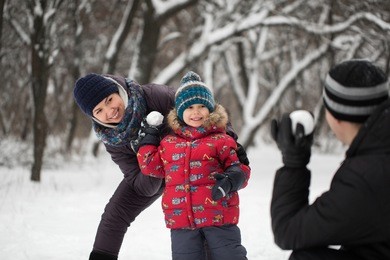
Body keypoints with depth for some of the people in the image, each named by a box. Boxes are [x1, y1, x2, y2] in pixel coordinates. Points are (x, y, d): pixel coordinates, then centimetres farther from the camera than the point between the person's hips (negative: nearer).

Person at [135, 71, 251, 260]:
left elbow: (239, 168, -1)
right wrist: (149, 137, 16)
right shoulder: (168, 143, 13)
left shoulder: (220, 140, 0)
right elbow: (151, 166, 19)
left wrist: (231, 179, -23)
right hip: (181, 220, 4)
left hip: (218, 216, -3)